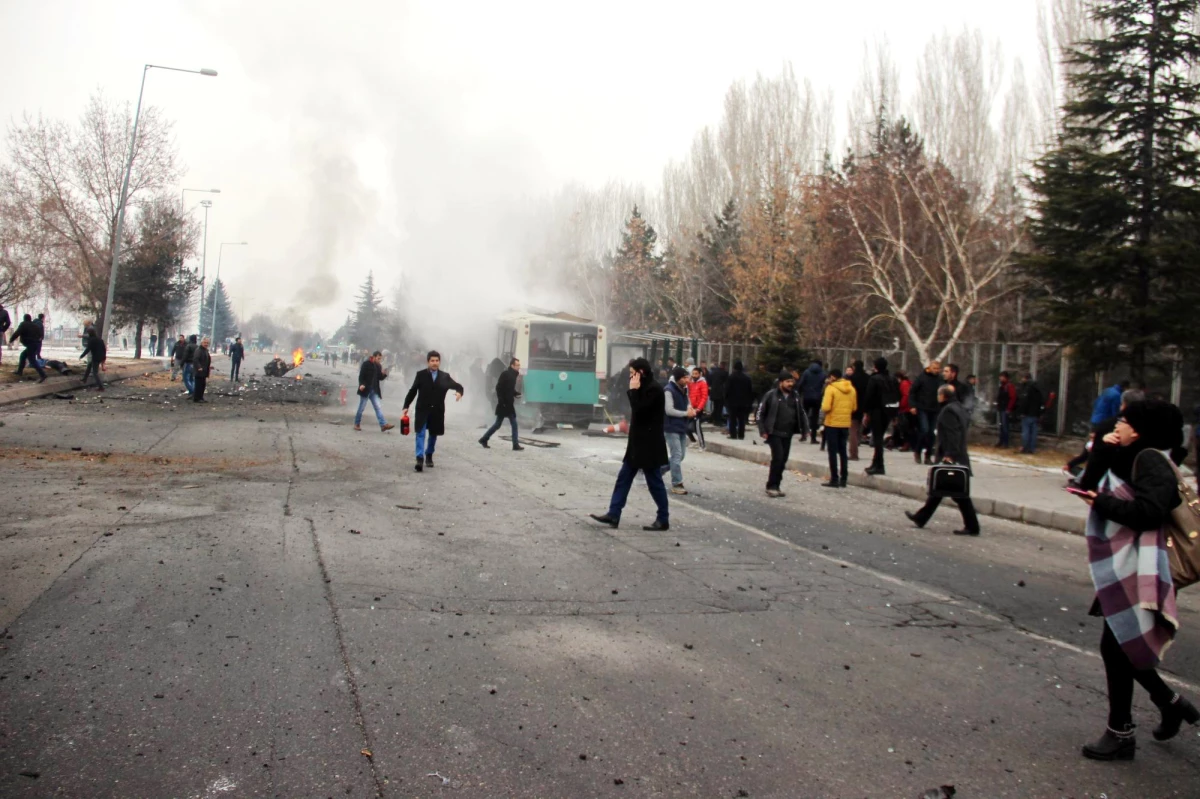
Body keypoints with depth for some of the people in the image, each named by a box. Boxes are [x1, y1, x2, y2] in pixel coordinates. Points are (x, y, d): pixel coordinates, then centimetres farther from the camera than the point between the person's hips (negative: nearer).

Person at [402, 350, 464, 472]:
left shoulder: (445, 376, 3)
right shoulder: (420, 374, -1)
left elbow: (457, 386, 5)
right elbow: (412, 391, 2)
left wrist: (459, 392, -19)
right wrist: (406, 406, 0)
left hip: (437, 411, 2)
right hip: (422, 409, -2)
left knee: (433, 434, 13)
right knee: (421, 433, -11)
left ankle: (429, 456, 31)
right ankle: (420, 458, -15)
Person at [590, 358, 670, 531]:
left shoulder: (653, 389, -16)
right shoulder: (644, 388, 15)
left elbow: (639, 410, -23)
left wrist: (633, 390, -16)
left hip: (649, 445, -10)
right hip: (638, 444, 10)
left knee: (654, 482, -2)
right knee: (623, 478, 8)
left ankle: (663, 519, 8)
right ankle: (613, 514, 10)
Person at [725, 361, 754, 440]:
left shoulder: (731, 377, -9)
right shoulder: (747, 378, 2)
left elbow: (727, 389, -9)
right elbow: (751, 390, 6)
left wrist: (726, 399, 1)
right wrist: (750, 401, 12)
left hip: (733, 401, -3)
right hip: (744, 402, 3)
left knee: (733, 419, 3)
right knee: (742, 419, 6)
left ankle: (733, 434, -1)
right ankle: (741, 435, 5)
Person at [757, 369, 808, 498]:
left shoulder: (795, 395, 6)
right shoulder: (771, 395, -8)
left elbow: (801, 413, 14)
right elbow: (761, 413, -5)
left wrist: (804, 430, 9)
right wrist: (763, 431, -9)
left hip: (787, 434, 5)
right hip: (774, 433, -5)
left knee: (783, 460, 8)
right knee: (778, 458, -14)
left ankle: (775, 486, 18)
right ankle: (771, 486, -4)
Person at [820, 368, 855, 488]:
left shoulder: (831, 388, -13)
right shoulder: (851, 389, 5)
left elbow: (825, 408, -20)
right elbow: (854, 408, 9)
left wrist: (824, 409, 1)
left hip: (832, 424, -5)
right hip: (846, 424, 5)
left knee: (833, 452, 1)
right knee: (843, 452, 13)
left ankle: (834, 479, 0)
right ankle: (843, 479, 15)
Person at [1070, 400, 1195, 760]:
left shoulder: (1151, 460, -13)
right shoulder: (1133, 459, 16)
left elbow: (1148, 511, -25)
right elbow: (1092, 483, 16)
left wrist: (1102, 502, -16)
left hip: (1134, 571, -10)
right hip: (1122, 568, 10)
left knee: (1116, 648, -3)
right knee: (1122, 646, 18)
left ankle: (1120, 734, 8)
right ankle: (1170, 703, 35)